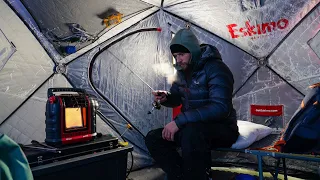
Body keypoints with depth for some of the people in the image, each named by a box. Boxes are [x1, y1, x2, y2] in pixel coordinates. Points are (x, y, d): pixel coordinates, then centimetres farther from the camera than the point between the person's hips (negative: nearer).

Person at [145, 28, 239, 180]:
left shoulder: (215, 69, -21)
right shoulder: (182, 70, 4)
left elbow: (220, 108, -32)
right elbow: (176, 98, 17)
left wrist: (179, 121, -33)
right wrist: (165, 97, -9)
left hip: (222, 129, -7)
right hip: (191, 127, 8)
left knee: (191, 132, -39)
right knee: (153, 138, -6)